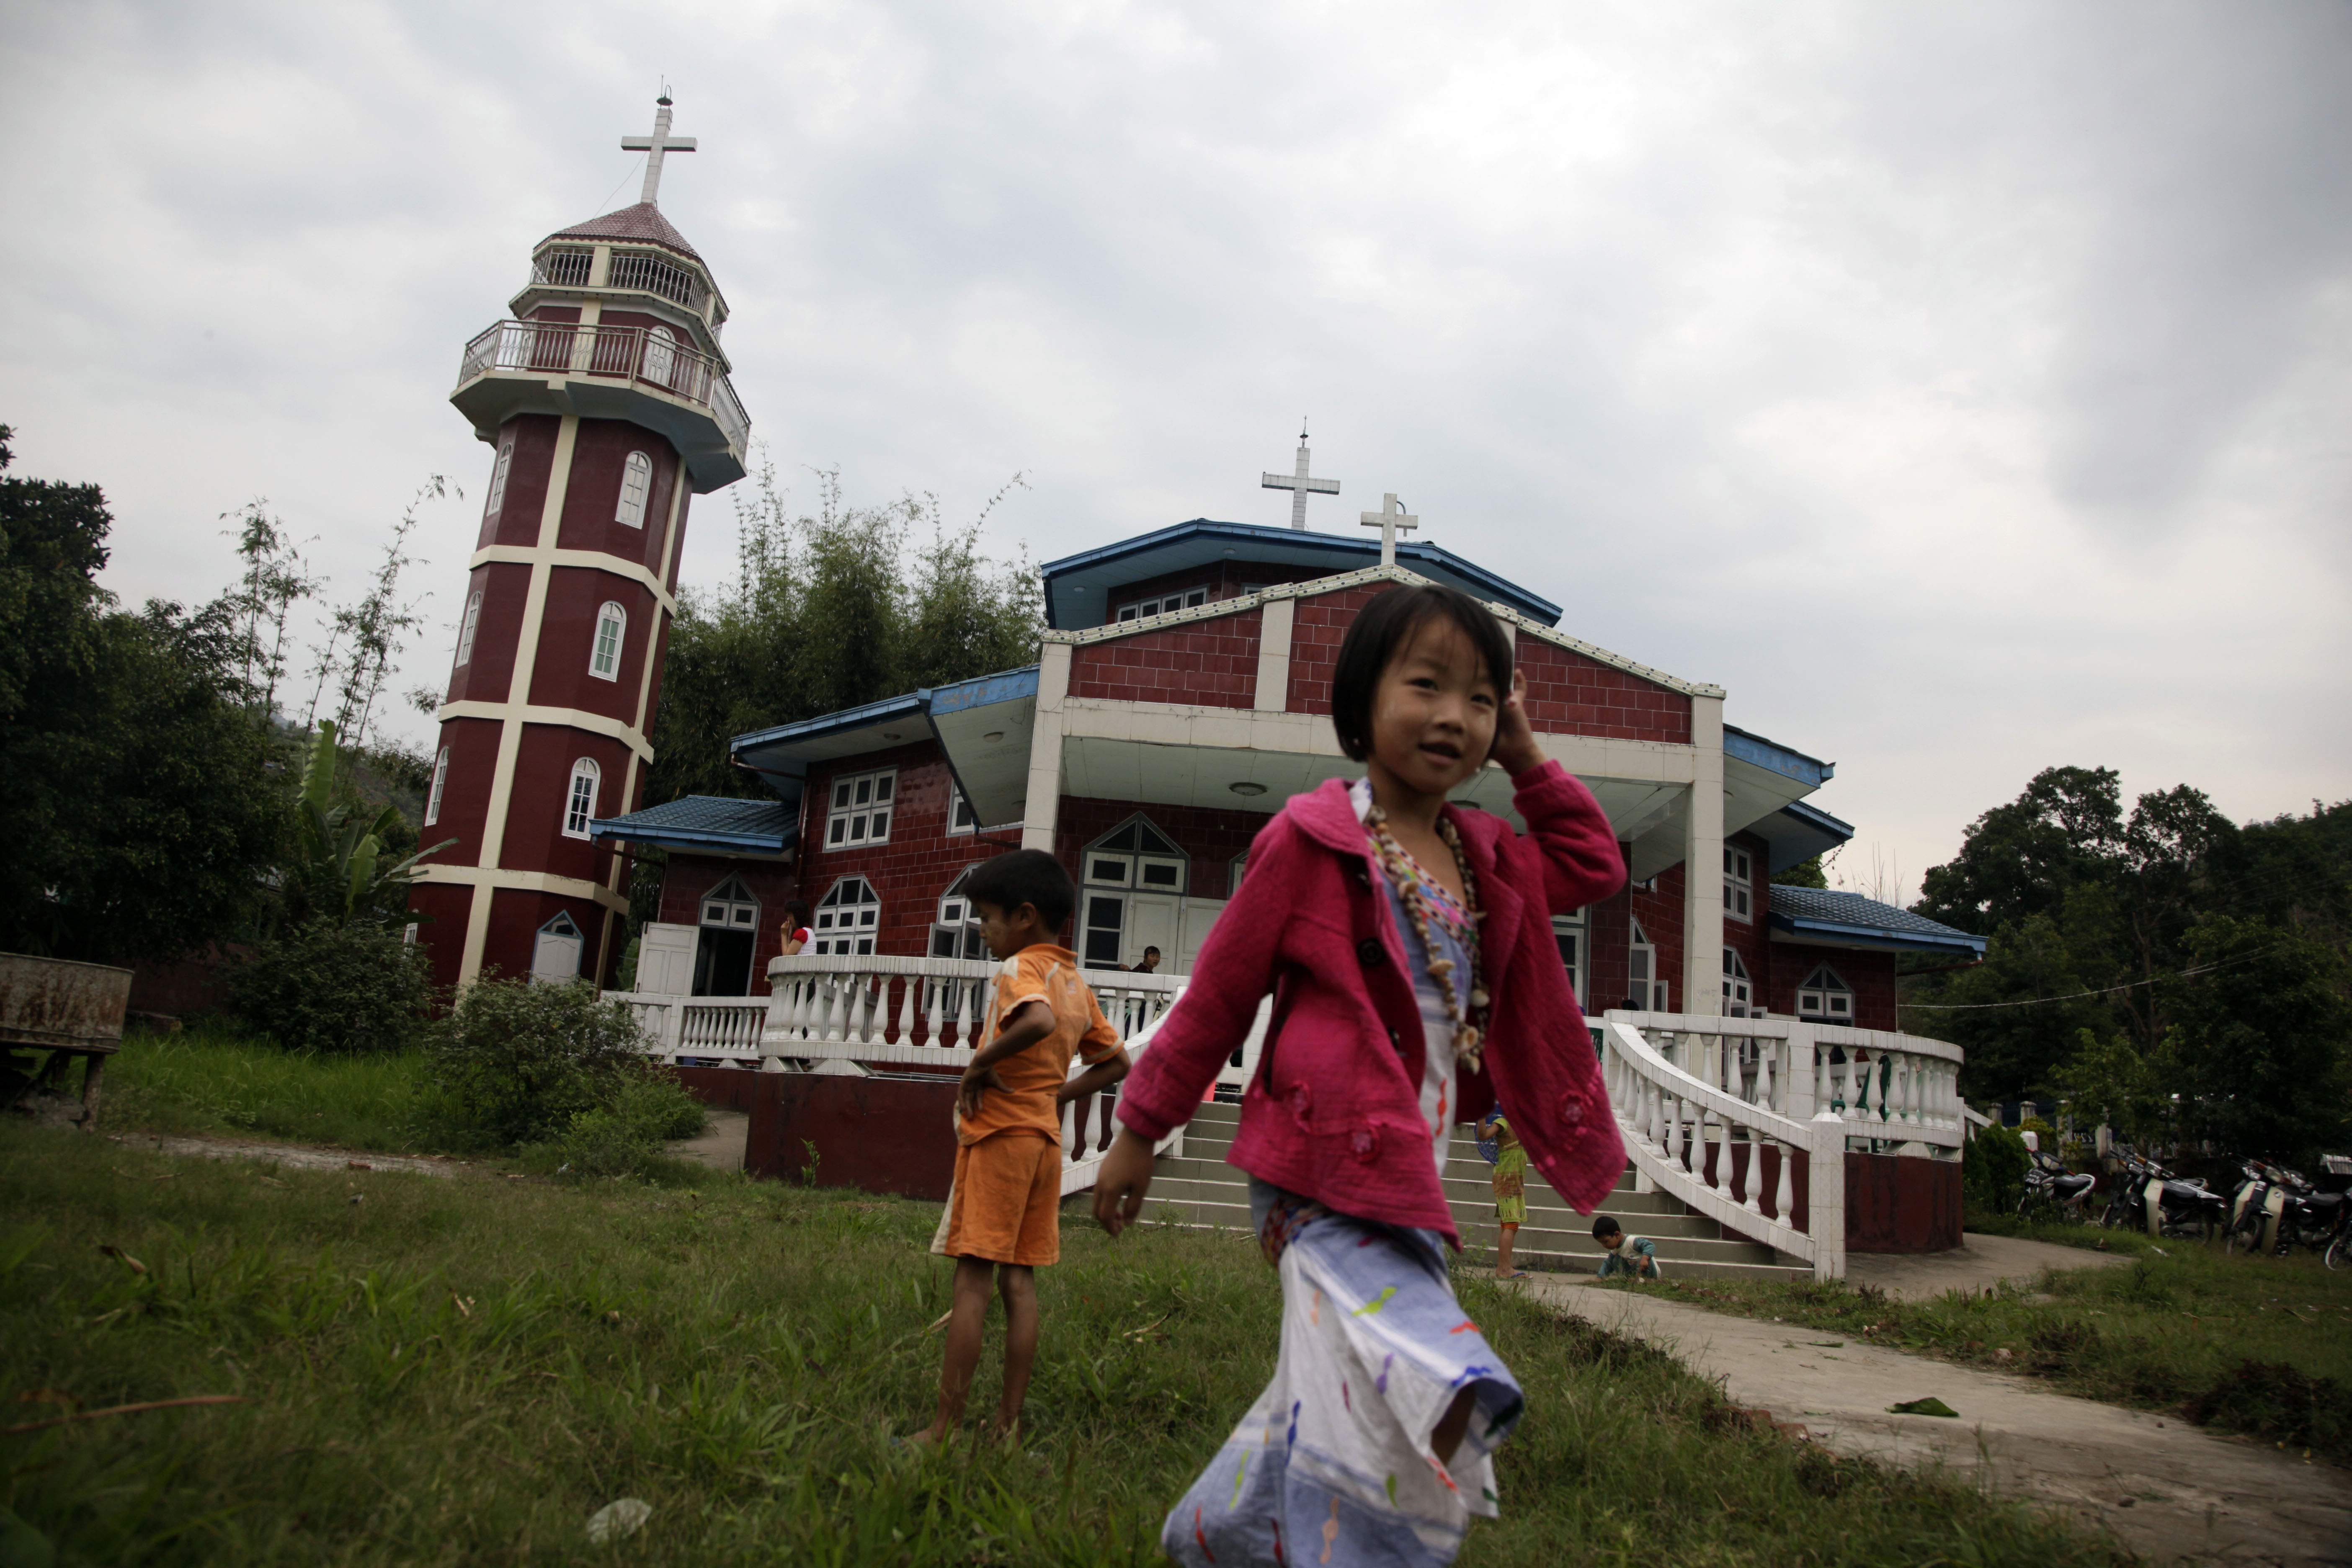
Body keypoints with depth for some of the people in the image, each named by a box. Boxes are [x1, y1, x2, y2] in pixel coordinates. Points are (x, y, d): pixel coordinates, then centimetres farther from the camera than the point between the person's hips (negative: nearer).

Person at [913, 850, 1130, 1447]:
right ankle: (1008, 1425, 14)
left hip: (998, 1134, -8)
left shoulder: (1021, 968, -11)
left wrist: (980, 1065, -21)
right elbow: (1117, 1062, 20)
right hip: (1045, 1138, 8)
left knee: (973, 1279, -4)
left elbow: (1039, 1021, -34)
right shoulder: (1077, 983, 14)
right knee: (1019, 1281, 10)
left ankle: (946, 1426, 0)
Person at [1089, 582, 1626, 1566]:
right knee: (1393, 1414, -21)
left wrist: (1528, 763, 12)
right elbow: (1218, 993, -4)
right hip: (1331, 1170, -7)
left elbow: (1595, 868, 26)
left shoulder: (1488, 859, 9)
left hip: (1410, 1178, 8)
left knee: (1324, 1405, 18)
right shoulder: (1313, 838, -9)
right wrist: (1139, 1131, 3)